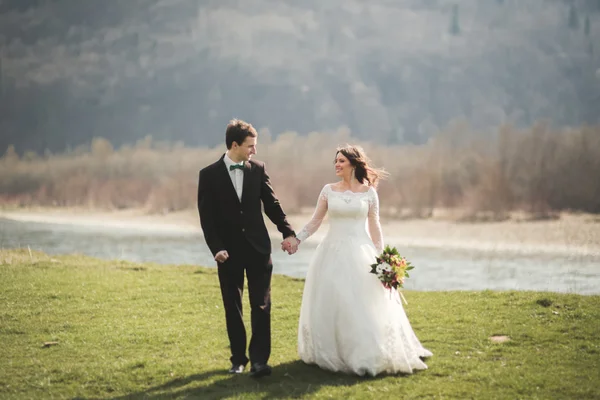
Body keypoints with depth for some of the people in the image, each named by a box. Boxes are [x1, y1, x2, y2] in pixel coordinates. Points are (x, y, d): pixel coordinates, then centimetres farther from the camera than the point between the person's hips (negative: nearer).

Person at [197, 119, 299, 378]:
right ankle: (238, 358, 18)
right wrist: (216, 248, -14)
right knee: (232, 307, 8)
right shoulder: (209, 174, -5)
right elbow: (206, 217, -6)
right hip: (229, 251, -1)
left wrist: (288, 232, -2)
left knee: (261, 305, -5)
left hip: (258, 248, 1)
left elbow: (272, 204, 6)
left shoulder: (258, 169, 2)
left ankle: (259, 359, -6)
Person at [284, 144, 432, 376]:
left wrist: (381, 258, -1)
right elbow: (315, 221, 6)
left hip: (359, 253, -2)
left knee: (364, 307, -3)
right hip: (333, 253, 2)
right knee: (331, 304, 2)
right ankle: (332, 354, 13)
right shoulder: (329, 190, 5)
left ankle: (366, 355, 5)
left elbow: (374, 227, 3)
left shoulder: (368, 192, 1)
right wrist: (297, 239, -7)